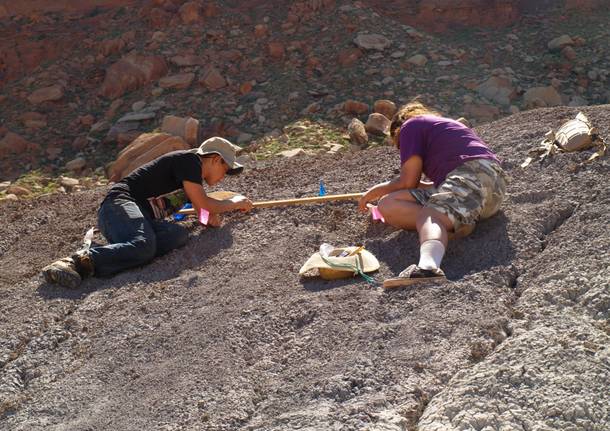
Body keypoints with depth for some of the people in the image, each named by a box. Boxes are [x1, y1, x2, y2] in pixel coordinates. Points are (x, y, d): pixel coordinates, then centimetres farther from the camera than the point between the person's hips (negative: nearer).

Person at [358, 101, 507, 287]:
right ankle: (457, 221, -27)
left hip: (471, 172, -8)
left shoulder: (410, 125, 12)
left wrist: (375, 191, 18)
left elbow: (408, 182, 2)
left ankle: (427, 266, -63)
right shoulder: (443, 124, 38)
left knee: (429, 217, -30)